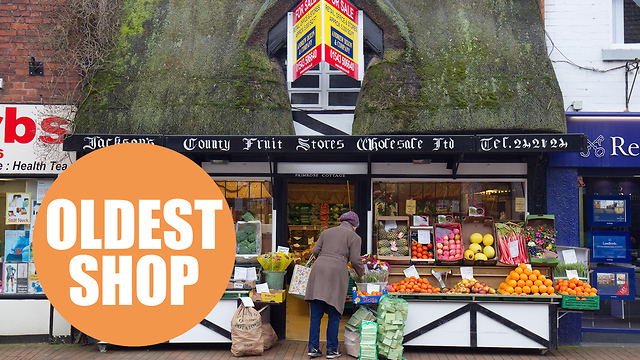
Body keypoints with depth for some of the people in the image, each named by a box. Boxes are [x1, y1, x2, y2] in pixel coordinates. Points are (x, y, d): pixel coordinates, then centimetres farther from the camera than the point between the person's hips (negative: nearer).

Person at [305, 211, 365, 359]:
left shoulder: (326, 232, 21)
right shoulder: (354, 237, 9)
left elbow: (315, 251, 16)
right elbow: (355, 260, 2)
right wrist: (361, 273, 20)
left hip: (318, 269, 4)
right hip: (337, 272, -4)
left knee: (315, 313, 8)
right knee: (334, 315, 6)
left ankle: (313, 348, 13)